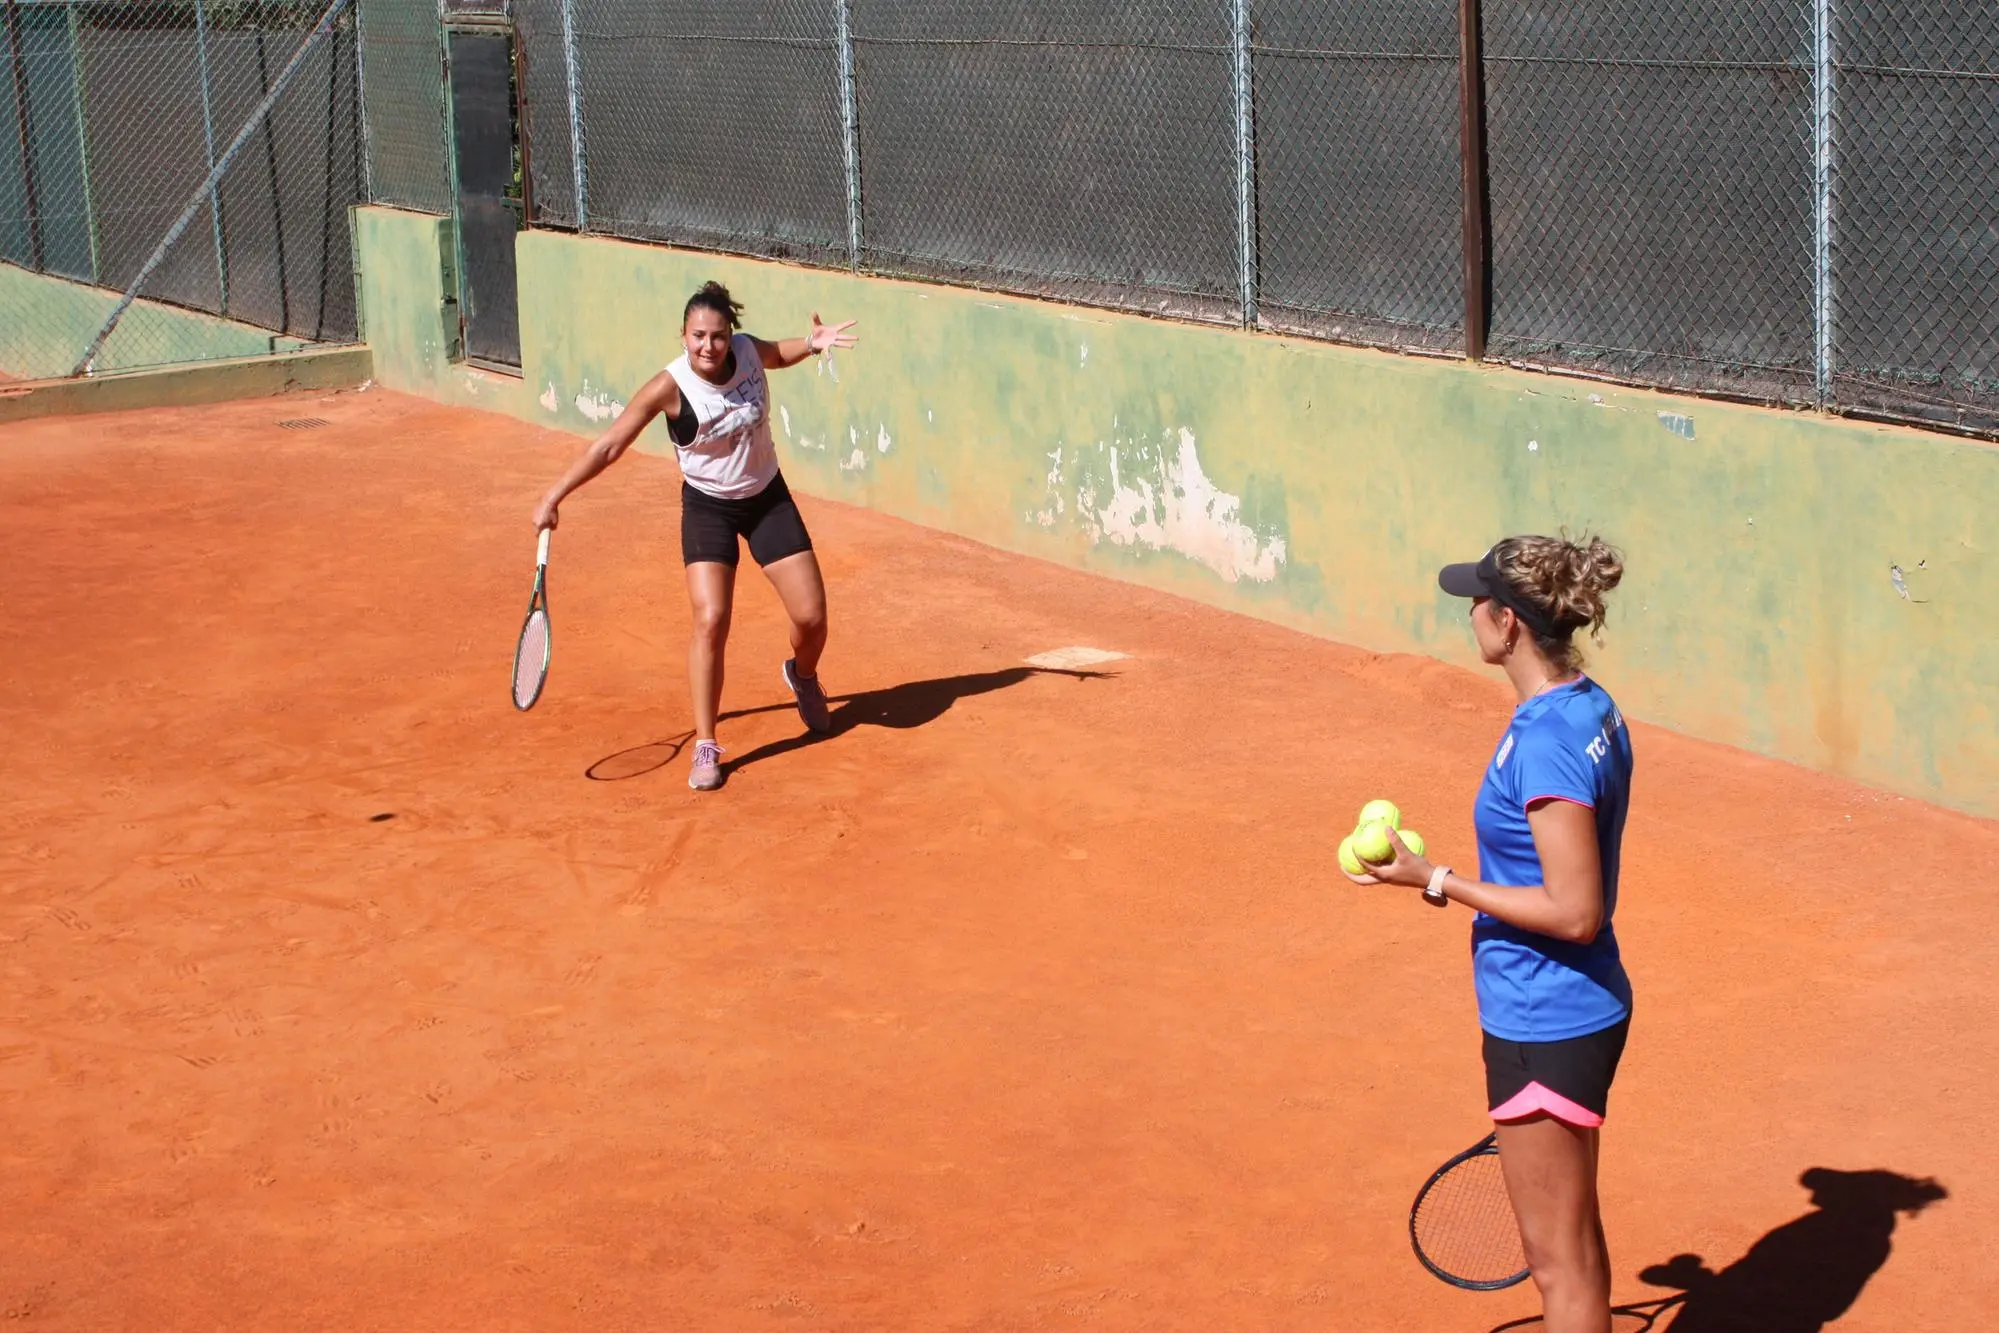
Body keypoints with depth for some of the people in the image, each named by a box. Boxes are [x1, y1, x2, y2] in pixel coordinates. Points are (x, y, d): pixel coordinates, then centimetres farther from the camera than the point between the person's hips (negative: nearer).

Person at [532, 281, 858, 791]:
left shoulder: (750, 351, -15)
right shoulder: (670, 387, -25)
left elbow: (778, 354, 12)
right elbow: (609, 446, -20)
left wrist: (812, 344, -10)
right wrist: (555, 496, -24)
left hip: (768, 498, 3)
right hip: (707, 507, -3)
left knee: (811, 617, 0)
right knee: (710, 621, -18)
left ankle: (803, 676, 38)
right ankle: (705, 747, -5)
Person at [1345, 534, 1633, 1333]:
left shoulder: (1544, 742, -25)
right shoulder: (1594, 711, 4)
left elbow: (1576, 911, -25)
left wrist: (1438, 883, -21)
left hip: (1544, 1030, -10)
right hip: (1582, 1008, 10)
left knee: (1560, 1258, 3)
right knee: (1574, 1237, 23)